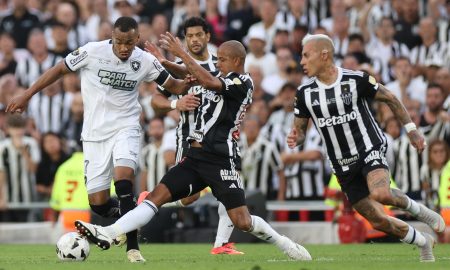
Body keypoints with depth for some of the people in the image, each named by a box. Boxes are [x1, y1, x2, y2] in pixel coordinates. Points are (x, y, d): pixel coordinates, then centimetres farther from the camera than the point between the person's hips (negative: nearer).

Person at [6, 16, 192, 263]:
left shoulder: (145, 61, -6)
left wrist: (188, 82, -18)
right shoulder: (93, 51, -11)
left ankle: (132, 246, -21)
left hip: (125, 128, -1)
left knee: (124, 179, -27)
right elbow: (59, 69, 2)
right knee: (98, 202, -3)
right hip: (95, 133, 1)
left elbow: (174, 86, 5)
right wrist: (26, 95, 3)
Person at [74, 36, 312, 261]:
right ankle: (108, 234, -17)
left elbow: (208, 82, -23)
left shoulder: (243, 83, -5)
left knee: (242, 222, -10)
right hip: (196, 158, 7)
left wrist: (181, 53, -21)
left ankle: (286, 245, 11)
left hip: (220, 161, -7)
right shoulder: (222, 80, 20)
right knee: (158, 195, -7)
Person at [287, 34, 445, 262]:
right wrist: (295, 138, -16)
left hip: (369, 150, -4)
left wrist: (411, 129, 0)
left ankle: (415, 208, 0)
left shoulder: (356, 80, -12)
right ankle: (424, 243, 25)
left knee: (380, 194, -33)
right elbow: (300, 128, 8)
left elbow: (390, 99, 1)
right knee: (378, 221, 1)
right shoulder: (305, 93, -2)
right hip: (343, 165, 4)